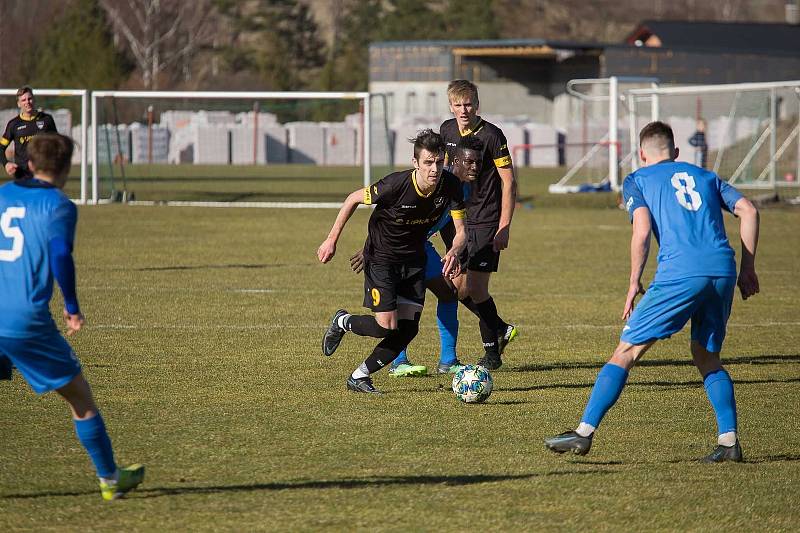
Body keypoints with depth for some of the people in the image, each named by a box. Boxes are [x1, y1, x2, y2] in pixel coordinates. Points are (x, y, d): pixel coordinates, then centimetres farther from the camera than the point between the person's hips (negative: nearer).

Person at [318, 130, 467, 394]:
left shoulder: (451, 186, -17)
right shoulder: (396, 184, -29)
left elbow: (461, 230, -12)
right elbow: (354, 199, -13)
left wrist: (454, 252, -35)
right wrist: (332, 239, -13)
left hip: (414, 260, 5)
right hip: (381, 256, -5)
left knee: (408, 328, -1)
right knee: (387, 326, -14)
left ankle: (359, 377, 16)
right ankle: (343, 322, 18)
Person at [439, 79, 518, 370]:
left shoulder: (491, 136, -14)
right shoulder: (447, 130, 5)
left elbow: (509, 182, -13)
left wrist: (504, 227, -17)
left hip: (487, 221, -7)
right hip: (461, 219, 7)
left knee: (475, 288, -9)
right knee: (457, 286, 5)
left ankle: (492, 352, 7)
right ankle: (500, 330, 27)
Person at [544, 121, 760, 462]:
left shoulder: (637, 180, 14)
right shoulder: (704, 176, 26)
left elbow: (642, 229, -3)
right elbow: (748, 211, 14)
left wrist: (634, 283, 3)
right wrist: (747, 268, 18)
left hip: (679, 273, -4)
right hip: (723, 271, 4)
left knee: (626, 351, 3)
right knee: (706, 355, 21)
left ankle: (584, 433, 1)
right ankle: (729, 441, 9)